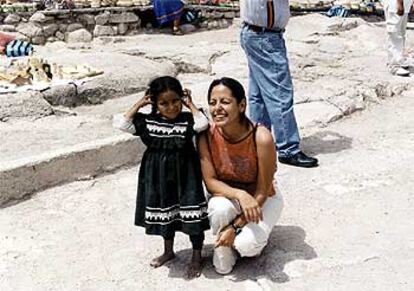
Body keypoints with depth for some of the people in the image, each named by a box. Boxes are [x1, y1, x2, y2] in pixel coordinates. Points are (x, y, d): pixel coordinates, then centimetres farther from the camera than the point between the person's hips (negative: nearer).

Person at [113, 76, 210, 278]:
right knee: (165, 211, 19)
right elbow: (121, 124, -9)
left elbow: (202, 124, -31)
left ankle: (196, 257, 18)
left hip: (184, 175, -3)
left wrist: (190, 104, -17)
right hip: (158, 176, 4)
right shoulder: (147, 121, -3)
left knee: (192, 215, 0)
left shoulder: (187, 119, -10)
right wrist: (138, 105, -8)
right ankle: (168, 251, 41)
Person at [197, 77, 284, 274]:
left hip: (262, 199, -2)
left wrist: (235, 226, -23)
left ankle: (248, 238, 12)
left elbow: (263, 191, -20)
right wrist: (240, 194, -35)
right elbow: (210, 181, -16)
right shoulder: (206, 136, -21)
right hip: (226, 195, 2)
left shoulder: (262, 138, -29)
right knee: (220, 209, -34)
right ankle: (223, 248, -1)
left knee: (246, 245, -27)